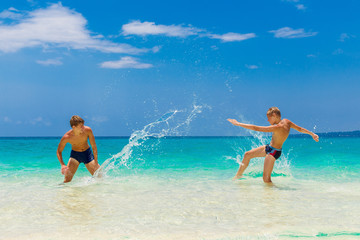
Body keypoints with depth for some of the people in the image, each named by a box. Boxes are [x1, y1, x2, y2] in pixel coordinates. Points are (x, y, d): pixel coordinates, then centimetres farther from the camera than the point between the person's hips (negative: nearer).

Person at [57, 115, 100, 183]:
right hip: (75, 154, -1)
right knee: (67, 178, -15)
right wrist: (62, 165, -28)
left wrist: (96, 162, -18)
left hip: (87, 153, 1)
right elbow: (59, 152, -12)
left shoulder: (88, 130, -26)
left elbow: (94, 146, -15)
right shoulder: (66, 137, -27)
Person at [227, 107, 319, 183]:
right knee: (247, 155, 14)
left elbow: (255, 128, -29)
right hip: (269, 147, 10)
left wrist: (238, 124, -23)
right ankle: (238, 175, 29)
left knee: (266, 178, -7)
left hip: (273, 152, -10)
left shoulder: (277, 127, -30)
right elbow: (300, 129, 6)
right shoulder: (286, 122, -6)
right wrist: (312, 134, 25)